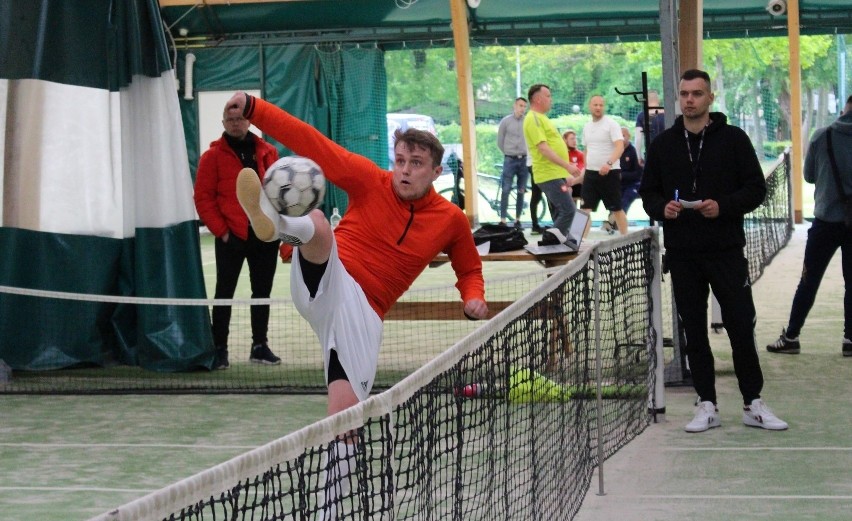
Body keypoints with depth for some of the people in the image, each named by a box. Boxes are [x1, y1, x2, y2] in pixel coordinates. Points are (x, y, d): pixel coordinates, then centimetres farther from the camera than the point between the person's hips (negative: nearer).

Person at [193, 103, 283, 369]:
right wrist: (220, 230, -10)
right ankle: (219, 349, 8)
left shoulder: (267, 153, 6)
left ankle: (260, 345, 22)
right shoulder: (213, 156, -2)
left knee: (262, 291, 11)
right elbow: (203, 198, -4)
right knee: (225, 293, 2)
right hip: (231, 237, -3)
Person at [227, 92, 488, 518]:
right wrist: (253, 108, -15)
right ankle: (273, 222, -69)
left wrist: (474, 298, 1)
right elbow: (311, 143, -4)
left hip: (362, 315, 2)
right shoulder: (371, 182, 2)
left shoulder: (451, 219, 8)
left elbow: (469, 268, 25)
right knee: (317, 224, -34)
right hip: (325, 285, -1)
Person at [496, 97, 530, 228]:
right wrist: (509, 153, 8)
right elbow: (500, 142, 4)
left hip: (524, 160, 2)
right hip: (510, 160, -2)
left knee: (521, 192, 5)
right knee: (505, 191, -6)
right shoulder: (505, 121, -2)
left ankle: (518, 220, 12)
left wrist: (524, 154, 6)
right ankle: (503, 220, -5)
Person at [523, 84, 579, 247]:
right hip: (550, 176, -10)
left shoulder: (541, 118, 20)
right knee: (568, 210, -16)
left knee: (560, 214, 11)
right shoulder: (534, 119, -12)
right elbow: (543, 148, -21)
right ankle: (550, 241, -17)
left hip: (556, 174, 10)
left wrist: (566, 174, 23)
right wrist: (567, 165, -25)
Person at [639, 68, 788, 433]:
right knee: (694, 331, 6)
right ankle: (707, 406, 14)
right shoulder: (662, 144, 8)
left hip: (727, 251, -2)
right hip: (682, 254, 3)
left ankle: (753, 404, 11)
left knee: (742, 327, 0)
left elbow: (756, 189, -2)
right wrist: (662, 209, -9)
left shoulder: (733, 139, 0)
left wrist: (723, 206, -18)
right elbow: (648, 193, 13)